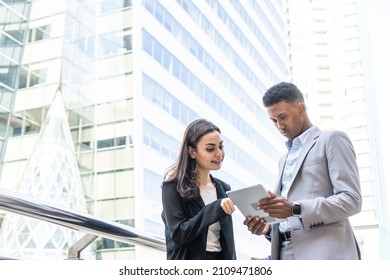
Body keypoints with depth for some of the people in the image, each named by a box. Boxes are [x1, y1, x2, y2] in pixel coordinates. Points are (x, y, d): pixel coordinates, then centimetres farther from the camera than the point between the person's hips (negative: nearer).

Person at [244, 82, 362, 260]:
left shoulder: (332, 140, 4)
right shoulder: (284, 160, 27)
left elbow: (351, 200, -8)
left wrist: (296, 209, -18)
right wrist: (267, 228, 3)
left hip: (325, 255, -6)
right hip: (286, 256, 7)